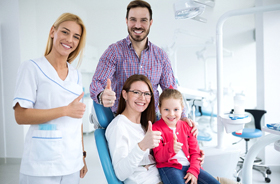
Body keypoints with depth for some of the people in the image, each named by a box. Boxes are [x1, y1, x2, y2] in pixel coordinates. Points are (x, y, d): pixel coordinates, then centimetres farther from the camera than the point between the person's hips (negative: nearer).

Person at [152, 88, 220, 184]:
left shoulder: (186, 127, 12)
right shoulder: (156, 129, -3)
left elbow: (195, 152, 11)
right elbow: (158, 158, -8)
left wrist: (193, 171, -5)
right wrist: (170, 148, -30)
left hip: (189, 166, 5)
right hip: (169, 167, -4)